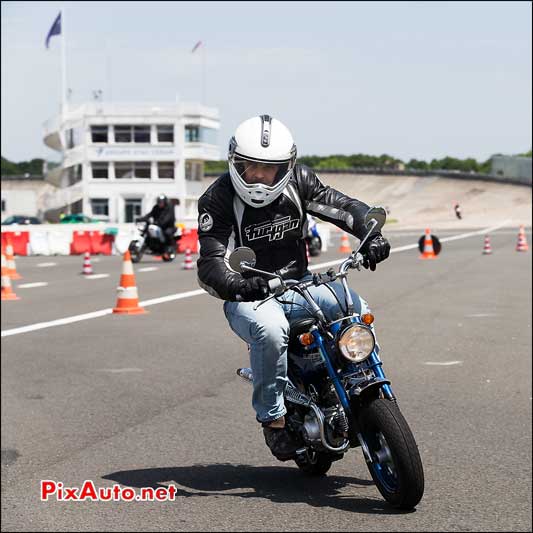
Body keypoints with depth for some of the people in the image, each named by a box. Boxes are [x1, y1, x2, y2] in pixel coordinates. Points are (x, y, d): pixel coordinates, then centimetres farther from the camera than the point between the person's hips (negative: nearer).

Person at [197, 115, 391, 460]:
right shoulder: (218, 199, -14)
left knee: (358, 311, -17)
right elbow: (211, 264, -22)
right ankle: (273, 418, -19)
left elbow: (346, 207, -2)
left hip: (300, 286, 5)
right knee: (270, 329, -37)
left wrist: (371, 236, -24)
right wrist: (239, 286, -44)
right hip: (250, 296, -4)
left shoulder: (298, 181, -2)